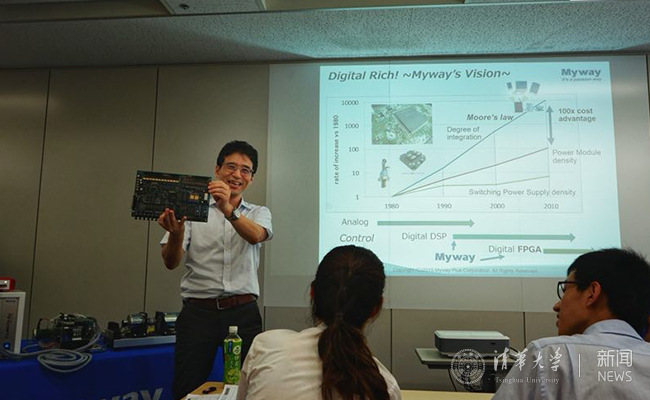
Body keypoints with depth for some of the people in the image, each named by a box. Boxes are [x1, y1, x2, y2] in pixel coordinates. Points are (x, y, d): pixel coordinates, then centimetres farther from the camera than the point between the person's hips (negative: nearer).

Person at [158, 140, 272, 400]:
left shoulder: (259, 213, 9)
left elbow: (255, 235, -15)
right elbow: (171, 262, -4)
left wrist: (228, 210, -34)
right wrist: (175, 233, -26)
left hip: (243, 313, 1)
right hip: (198, 311, -1)